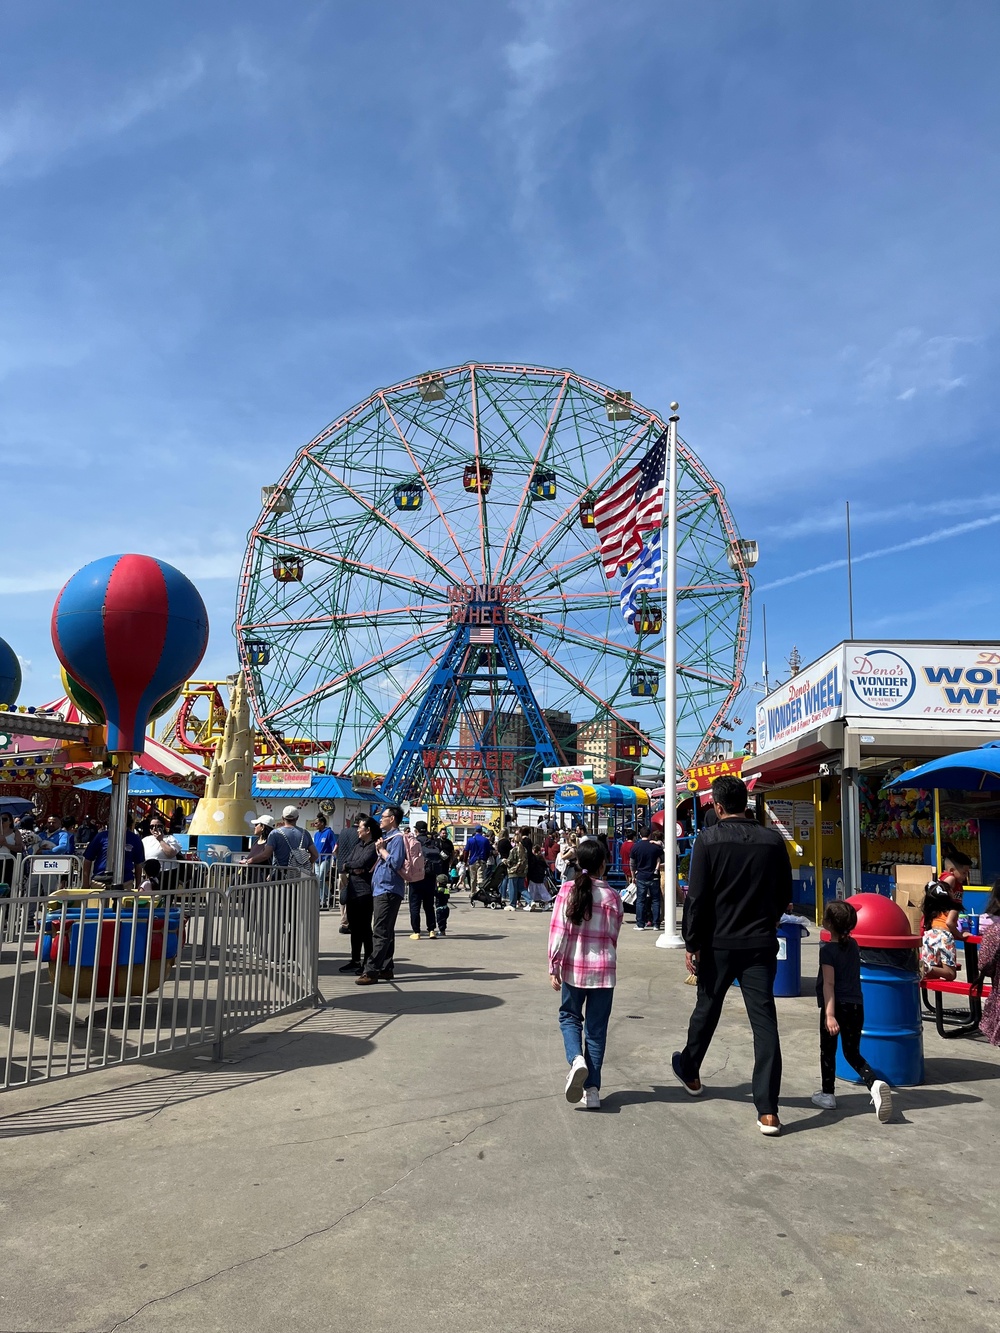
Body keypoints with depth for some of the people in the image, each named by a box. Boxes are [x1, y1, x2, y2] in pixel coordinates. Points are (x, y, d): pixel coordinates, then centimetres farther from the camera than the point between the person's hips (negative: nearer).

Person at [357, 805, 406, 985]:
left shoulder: (398, 838, -11)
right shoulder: (386, 837, 20)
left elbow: (395, 863, -21)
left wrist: (381, 850, -11)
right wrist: (380, 850, 10)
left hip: (389, 891, -10)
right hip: (381, 889, 10)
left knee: (380, 932, -11)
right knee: (386, 932, 13)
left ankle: (371, 971, -13)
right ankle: (386, 969, 19)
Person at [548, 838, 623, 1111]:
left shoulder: (568, 890, -7)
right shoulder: (612, 896, -5)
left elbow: (558, 930, -10)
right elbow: (612, 936, 2)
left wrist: (554, 966, -3)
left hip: (574, 967, 0)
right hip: (604, 969, 0)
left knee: (569, 1016, 20)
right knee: (596, 1028, 10)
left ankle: (576, 1059, -7)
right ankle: (592, 1090, 10)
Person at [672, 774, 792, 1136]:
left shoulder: (708, 839, -9)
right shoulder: (772, 840, 0)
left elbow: (697, 897, -11)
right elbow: (785, 894, 9)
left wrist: (691, 943, -4)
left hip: (719, 943, -1)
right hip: (761, 944, 2)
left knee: (706, 1010, 18)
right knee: (764, 1022, 2)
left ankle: (689, 1071, 41)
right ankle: (767, 1110, -1)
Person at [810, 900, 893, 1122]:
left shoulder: (827, 949, -13)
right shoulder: (854, 945, 6)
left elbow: (829, 983, -19)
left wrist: (829, 1014, -22)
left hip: (836, 1005, -5)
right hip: (856, 1005, 5)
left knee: (828, 1051, 12)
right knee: (852, 1053, 12)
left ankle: (828, 1095, 21)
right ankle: (875, 1083, -13)